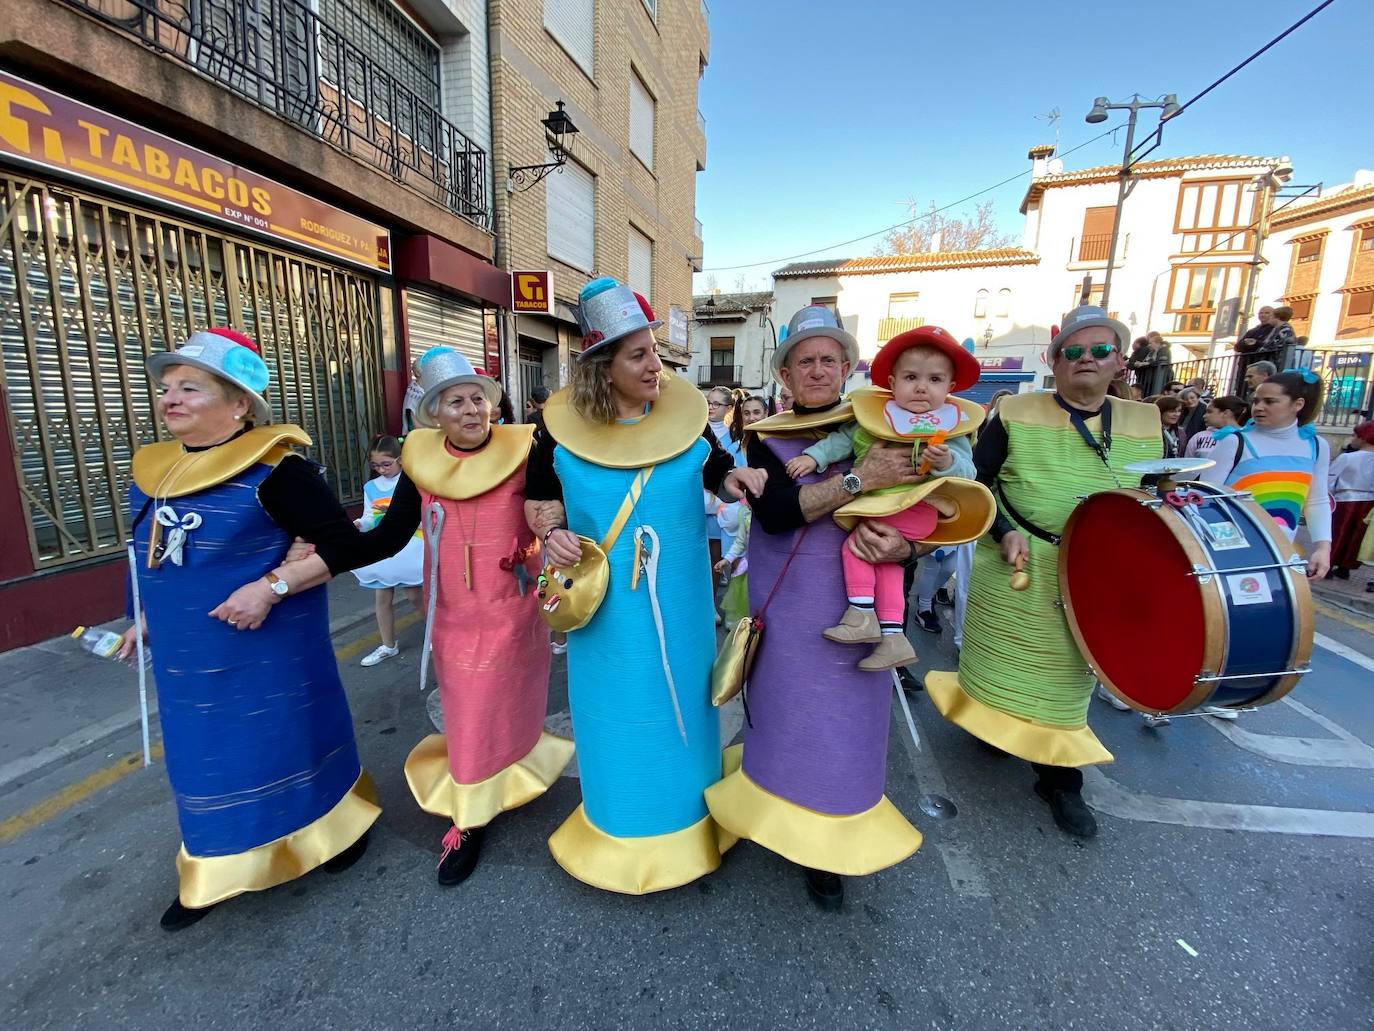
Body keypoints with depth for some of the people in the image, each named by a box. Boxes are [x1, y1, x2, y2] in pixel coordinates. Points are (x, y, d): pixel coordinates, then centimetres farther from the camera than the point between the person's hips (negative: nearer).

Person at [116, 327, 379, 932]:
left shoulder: (273, 471, -20)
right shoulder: (153, 470, 6)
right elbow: (154, 559, 20)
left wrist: (271, 587, -26)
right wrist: (144, 618, 19)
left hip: (269, 652, -7)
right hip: (187, 658, 8)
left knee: (288, 743, 9)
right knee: (205, 759, 19)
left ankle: (337, 826, 36)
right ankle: (214, 874, 39)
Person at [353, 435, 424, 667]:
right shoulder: (370, 487, 5)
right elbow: (369, 519, 4)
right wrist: (358, 524, -16)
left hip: (407, 548, -5)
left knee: (414, 596, 4)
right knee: (382, 598, 10)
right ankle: (388, 646, 24)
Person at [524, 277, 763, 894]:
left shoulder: (686, 415, -5)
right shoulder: (562, 427, -7)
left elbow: (718, 476, 8)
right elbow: (539, 498, 5)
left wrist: (733, 479, -15)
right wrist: (552, 531, -16)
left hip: (678, 606, 1)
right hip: (604, 609, -1)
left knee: (679, 703, 17)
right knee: (615, 714, 13)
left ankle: (686, 819, 45)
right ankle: (620, 827, 42)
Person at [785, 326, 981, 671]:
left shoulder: (952, 426, -1)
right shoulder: (874, 415, 7)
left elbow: (966, 471, -5)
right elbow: (843, 439, 10)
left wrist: (946, 462, -25)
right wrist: (814, 456, -1)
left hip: (917, 509, -5)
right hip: (875, 507, 5)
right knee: (885, 560, 6)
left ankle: (861, 614, -2)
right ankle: (892, 637, 15)